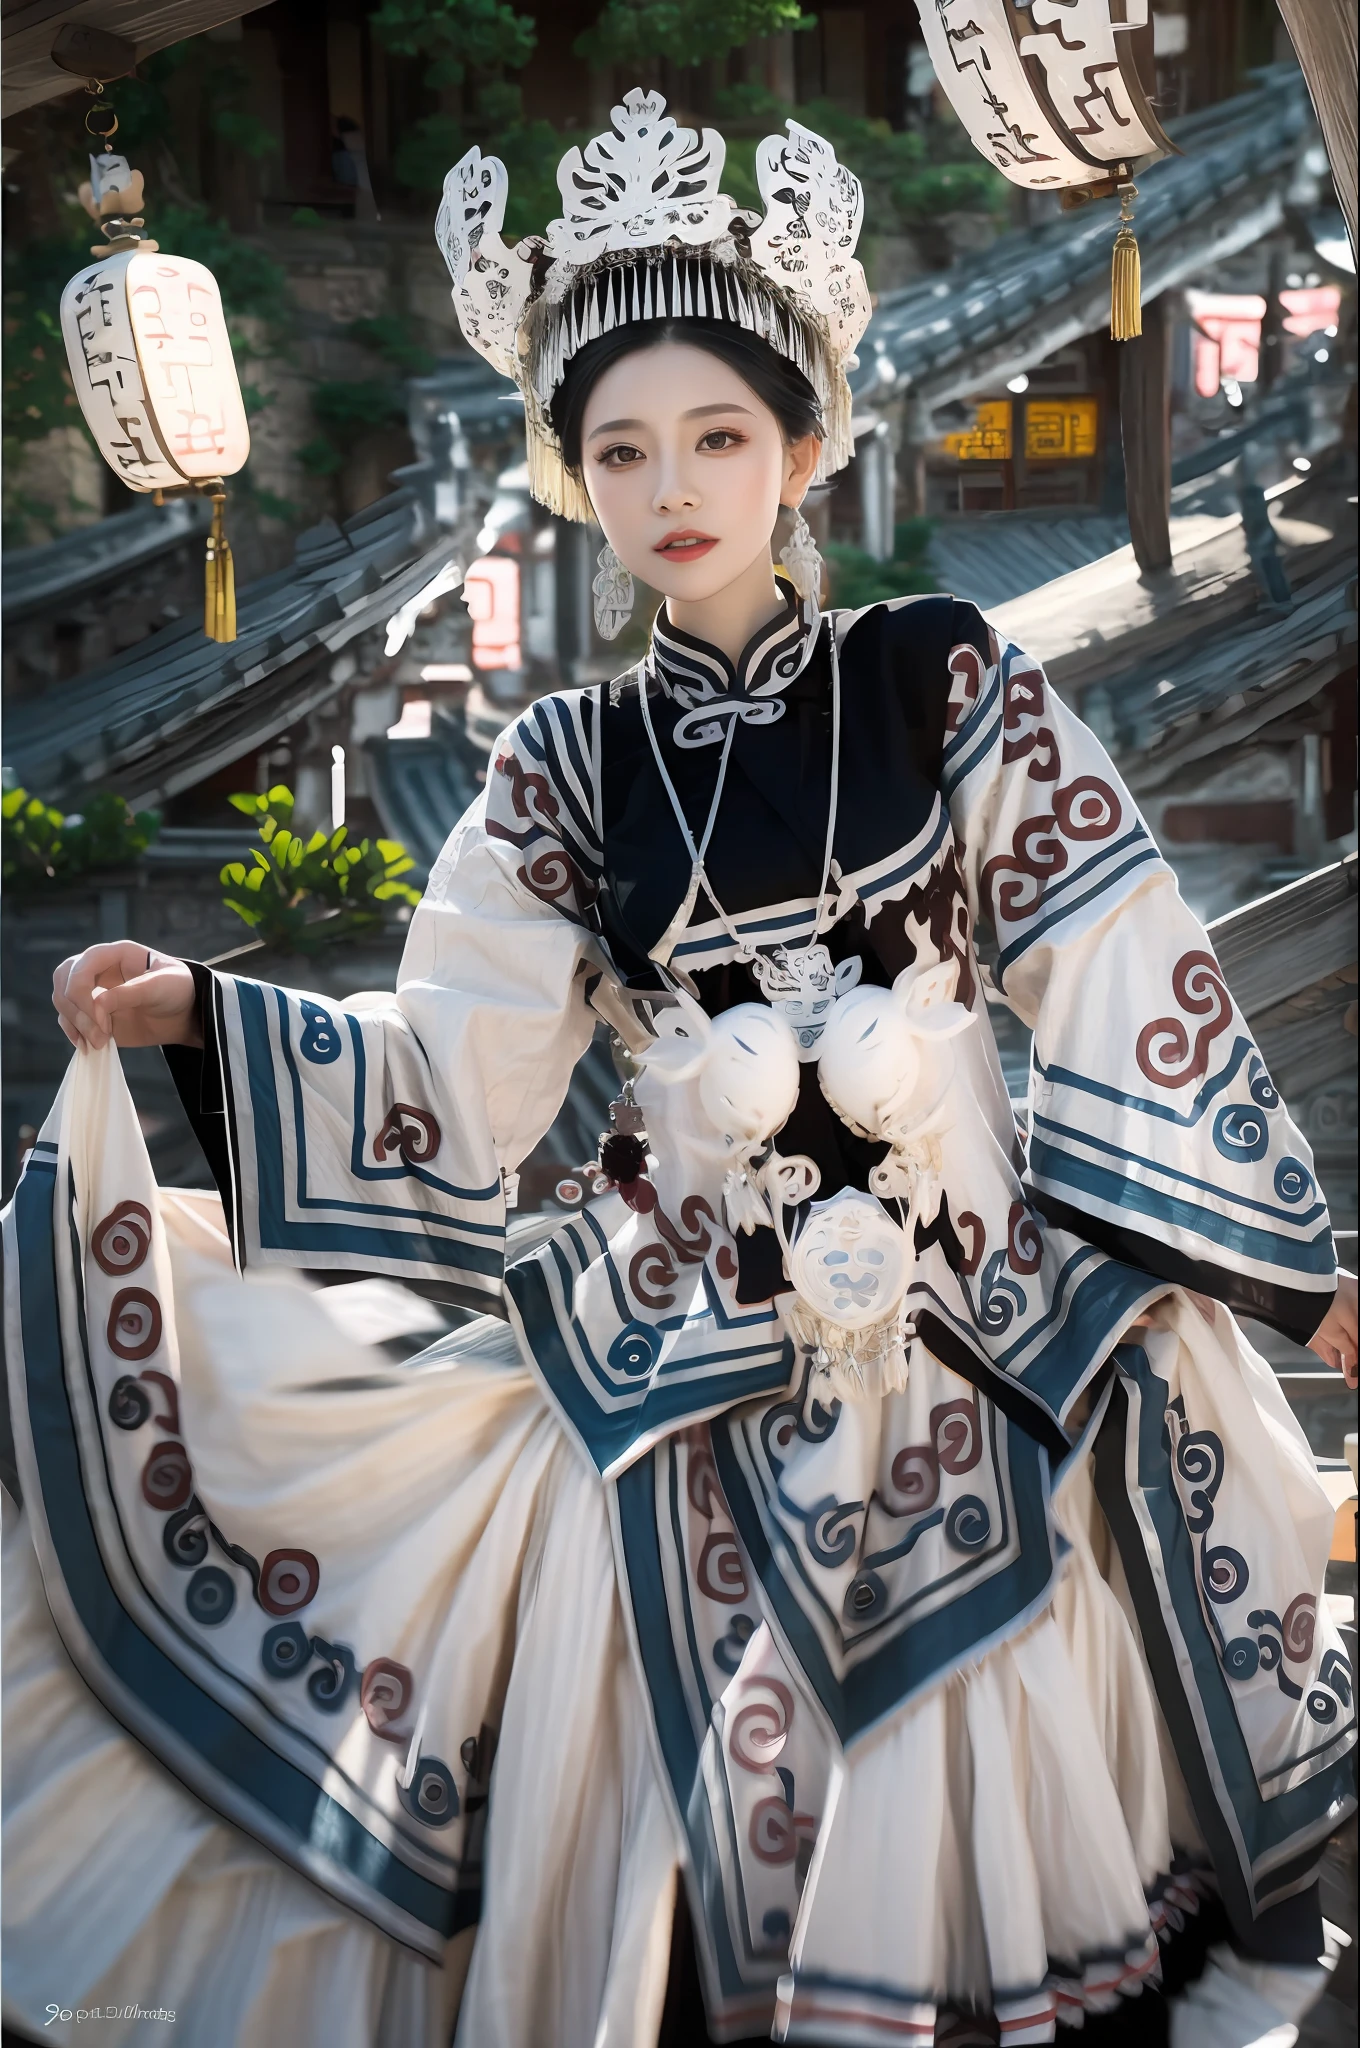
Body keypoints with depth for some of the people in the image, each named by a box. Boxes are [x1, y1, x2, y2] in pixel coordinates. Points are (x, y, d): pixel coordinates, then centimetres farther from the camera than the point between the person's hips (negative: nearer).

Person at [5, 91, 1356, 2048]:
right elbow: (457, 1076, 3)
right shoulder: (569, 768, 3)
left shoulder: (942, 680, -3)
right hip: (689, 1362, 2)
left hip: (980, 1316, -1)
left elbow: (1123, 994, -2)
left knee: (1002, 1790, 8)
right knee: (741, 1812, 6)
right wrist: (199, 1017, -8)